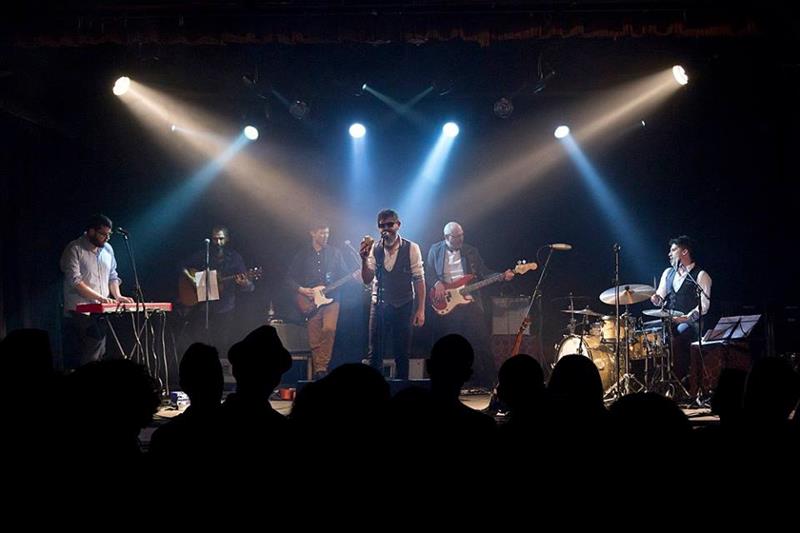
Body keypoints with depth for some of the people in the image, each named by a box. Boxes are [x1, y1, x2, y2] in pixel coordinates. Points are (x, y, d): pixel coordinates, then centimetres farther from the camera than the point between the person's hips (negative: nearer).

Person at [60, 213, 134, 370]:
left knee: (98, 358, 6)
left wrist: (117, 295, 3)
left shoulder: (108, 249, 14)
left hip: (101, 313, 7)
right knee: (77, 360, -8)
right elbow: (75, 281, -16)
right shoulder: (74, 249, -8)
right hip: (79, 314, -7)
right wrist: (99, 297, -22)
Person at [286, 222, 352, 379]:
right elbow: (290, 278, 11)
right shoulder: (303, 254, 9)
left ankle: (322, 367, -15)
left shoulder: (334, 253, 10)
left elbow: (344, 275, 10)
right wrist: (301, 290, -5)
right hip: (310, 300, 1)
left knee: (329, 329, -23)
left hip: (331, 298, -1)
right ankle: (318, 370, 11)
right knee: (314, 340, 0)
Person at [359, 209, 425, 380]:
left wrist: (420, 309, -11)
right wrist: (364, 259, -20)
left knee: (402, 356, 5)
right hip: (379, 306, 2)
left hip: (403, 307, -2)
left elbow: (419, 279, -7)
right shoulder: (374, 249, 1)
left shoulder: (411, 248, -7)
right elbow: (367, 279, -3)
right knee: (375, 354, 3)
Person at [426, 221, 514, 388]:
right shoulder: (435, 250, 7)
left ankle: (489, 383, -1)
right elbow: (428, 273, 6)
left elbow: (484, 273, 9)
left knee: (481, 342, -5)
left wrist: (502, 276, -6)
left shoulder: (471, 251, 10)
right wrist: (437, 283, -14)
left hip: (470, 300, 1)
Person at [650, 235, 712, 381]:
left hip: (689, 324, -5)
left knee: (676, 340, -33)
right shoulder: (668, 273, 18)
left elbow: (703, 306, -10)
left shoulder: (701, 276, -2)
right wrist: (656, 299, -5)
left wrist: (685, 318, -23)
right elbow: (661, 298, 19)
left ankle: (680, 381, -23)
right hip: (668, 322, 5)